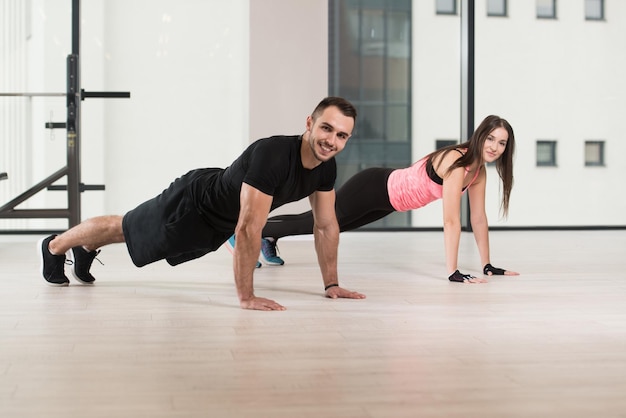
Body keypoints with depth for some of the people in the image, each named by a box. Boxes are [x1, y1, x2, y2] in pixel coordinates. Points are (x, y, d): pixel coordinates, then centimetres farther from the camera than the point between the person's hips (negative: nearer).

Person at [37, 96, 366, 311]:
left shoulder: (326, 166, -19)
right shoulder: (272, 155, -43)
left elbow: (326, 225, -7)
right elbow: (248, 229, -45)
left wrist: (331, 284, -7)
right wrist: (246, 296, -44)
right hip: (192, 204, -7)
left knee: (134, 231, 30)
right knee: (125, 229, 18)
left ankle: (85, 250, 57)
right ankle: (54, 246, 45)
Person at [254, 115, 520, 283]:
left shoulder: (479, 171, -6)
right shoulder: (456, 161, -32)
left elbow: (478, 218, 0)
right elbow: (451, 221, -35)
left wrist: (487, 265, -1)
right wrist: (453, 272, -35)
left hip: (387, 200, 8)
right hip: (374, 188, -8)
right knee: (315, 222, 8)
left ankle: (268, 238, 44)